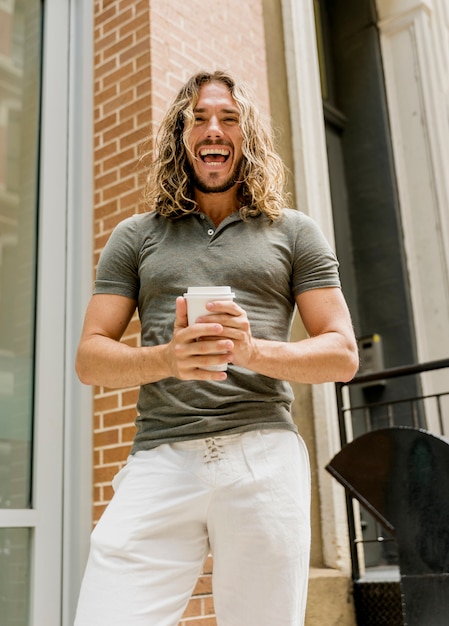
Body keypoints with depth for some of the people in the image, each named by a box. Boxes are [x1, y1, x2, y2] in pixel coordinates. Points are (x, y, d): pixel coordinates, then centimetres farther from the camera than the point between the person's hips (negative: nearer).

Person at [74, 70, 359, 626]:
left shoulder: (293, 232, 14)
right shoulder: (135, 236, 16)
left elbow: (342, 355, 9)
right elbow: (90, 357, 10)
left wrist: (254, 351, -10)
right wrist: (167, 357, -11)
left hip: (264, 456, 0)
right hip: (159, 456, 1)